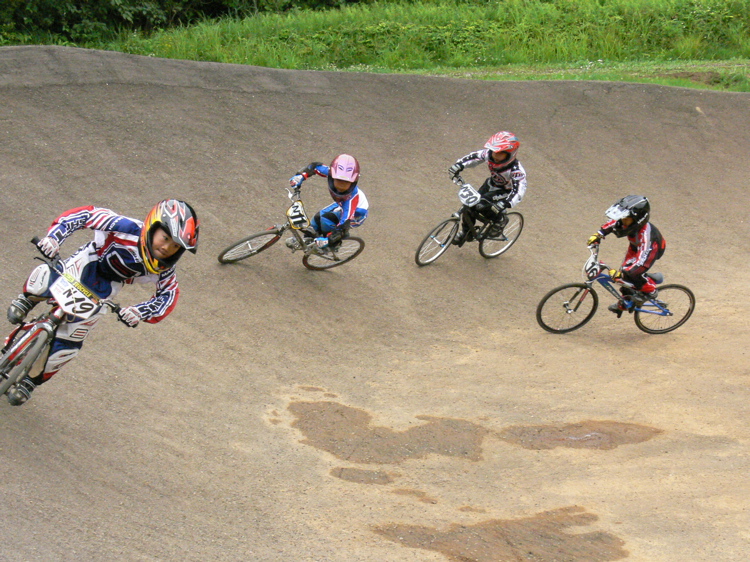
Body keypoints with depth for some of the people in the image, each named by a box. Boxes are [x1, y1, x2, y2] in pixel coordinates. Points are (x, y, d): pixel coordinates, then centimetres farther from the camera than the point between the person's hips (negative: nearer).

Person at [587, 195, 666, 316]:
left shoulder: (645, 234, -45)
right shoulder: (627, 222, -26)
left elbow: (642, 262, -50)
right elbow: (612, 223, -1)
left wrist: (621, 273, -55)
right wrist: (599, 234, -12)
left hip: (654, 247, -7)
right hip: (635, 245, 7)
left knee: (634, 272, -24)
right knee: (626, 272, 2)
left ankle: (650, 290, 5)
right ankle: (624, 303, 25)